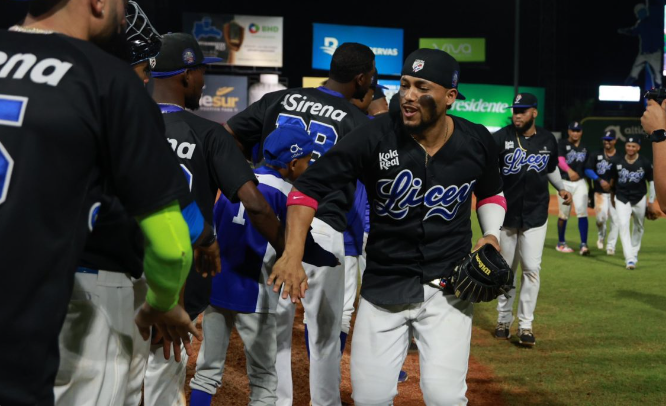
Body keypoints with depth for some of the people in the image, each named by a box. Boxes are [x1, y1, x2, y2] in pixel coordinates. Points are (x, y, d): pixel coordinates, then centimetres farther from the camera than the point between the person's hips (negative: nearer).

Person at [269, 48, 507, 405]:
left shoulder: (477, 142, -5)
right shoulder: (375, 137, -15)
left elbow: (491, 192, 16)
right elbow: (309, 187, -14)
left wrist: (491, 235, -3)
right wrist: (293, 254, -27)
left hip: (448, 287, 0)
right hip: (383, 286, 0)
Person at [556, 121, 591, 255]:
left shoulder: (584, 148, 13)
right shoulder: (562, 144, -2)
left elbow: (587, 168, 16)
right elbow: (560, 160, -19)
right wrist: (569, 171, -38)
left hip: (580, 182, 3)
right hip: (565, 182, -3)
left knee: (582, 212, -10)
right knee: (564, 214, 3)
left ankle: (583, 245, -13)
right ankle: (561, 243, 19)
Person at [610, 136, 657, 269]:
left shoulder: (645, 163, -8)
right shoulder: (618, 162, -5)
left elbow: (652, 182, 1)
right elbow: (613, 180, 10)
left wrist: (651, 202, 0)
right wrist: (612, 197, 18)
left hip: (639, 200, 1)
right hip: (622, 199, -1)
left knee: (639, 227, 14)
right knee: (623, 225, -18)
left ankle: (634, 252, 37)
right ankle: (629, 259, -22)